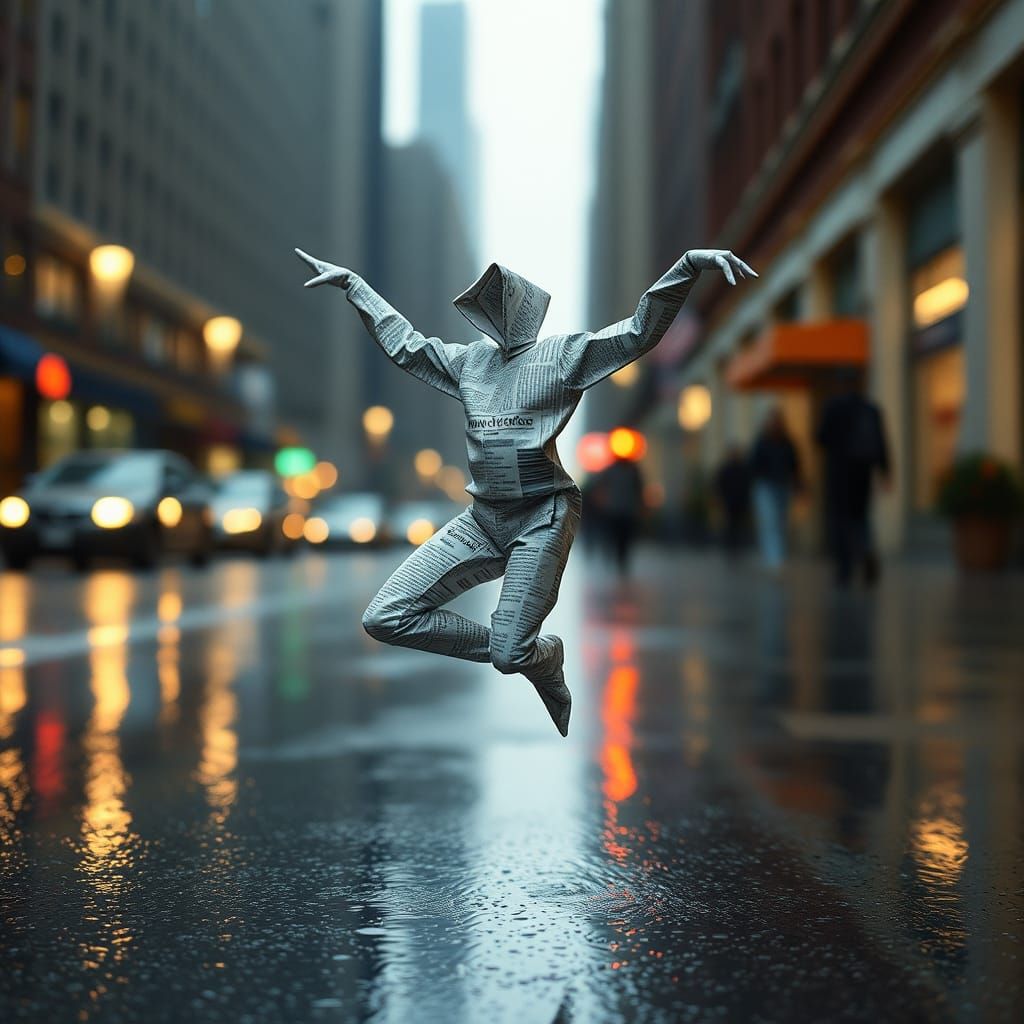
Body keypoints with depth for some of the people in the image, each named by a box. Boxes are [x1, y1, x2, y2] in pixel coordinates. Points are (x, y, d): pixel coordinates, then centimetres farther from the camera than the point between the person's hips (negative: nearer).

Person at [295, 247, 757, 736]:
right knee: (384, 618, -5)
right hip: (480, 519, 6)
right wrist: (352, 282, 29)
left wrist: (689, 263, -21)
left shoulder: (564, 354, 1)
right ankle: (518, 651, 9)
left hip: (542, 518, -6)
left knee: (512, 655, -15)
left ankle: (546, 658, 26)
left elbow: (641, 330, -8)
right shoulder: (468, 360, 16)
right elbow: (404, 341, 28)